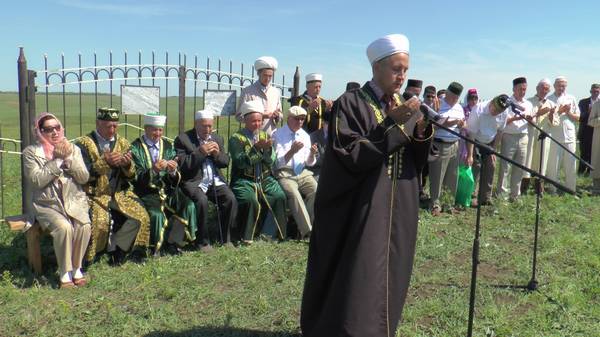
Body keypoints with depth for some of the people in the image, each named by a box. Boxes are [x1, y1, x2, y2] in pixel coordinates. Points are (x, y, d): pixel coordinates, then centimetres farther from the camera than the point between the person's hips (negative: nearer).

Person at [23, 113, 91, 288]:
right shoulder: (31, 152, 0)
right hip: (47, 205, -2)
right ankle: (65, 272, -13)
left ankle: (76, 268, -7)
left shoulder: (73, 149, 7)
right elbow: (36, 180, -13)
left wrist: (69, 158, -12)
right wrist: (57, 159, -14)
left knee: (84, 225, -27)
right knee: (64, 227, -31)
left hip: (74, 201, 2)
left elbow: (84, 178, -1)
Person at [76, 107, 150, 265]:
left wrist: (128, 165, -15)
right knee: (100, 220, -30)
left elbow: (131, 177, 7)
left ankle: (116, 245, 8)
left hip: (119, 193, 4)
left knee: (141, 217, -15)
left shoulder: (123, 143, 8)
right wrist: (103, 162, -23)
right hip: (94, 194, -4)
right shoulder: (84, 144, -3)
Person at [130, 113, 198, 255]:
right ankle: (153, 249, -5)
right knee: (156, 214, -31)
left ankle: (174, 241, -1)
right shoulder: (136, 148, -1)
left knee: (188, 206, -19)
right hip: (146, 192, -4)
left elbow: (175, 180, 8)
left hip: (167, 190, 4)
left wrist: (173, 171, -17)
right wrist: (153, 170, -26)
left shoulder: (167, 146, 10)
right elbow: (137, 178, -8)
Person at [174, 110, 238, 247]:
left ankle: (226, 238, -4)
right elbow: (182, 165, -10)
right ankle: (203, 241, -15)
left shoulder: (217, 138, 16)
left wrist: (217, 154, -6)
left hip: (215, 181, 4)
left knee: (231, 199, -21)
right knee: (202, 200, -33)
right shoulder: (183, 139, 0)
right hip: (194, 182, -4)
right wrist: (200, 152, -16)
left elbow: (225, 162, 15)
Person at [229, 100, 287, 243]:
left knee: (280, 196, -19)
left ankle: (280, 234, -3)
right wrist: (256, 148, -21)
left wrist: (268, 148, -15)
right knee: (250, 201, -30)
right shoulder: (236, 138, 0)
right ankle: (246, 236, -10)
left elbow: (271, 161, 5)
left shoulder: (265, 135, 14)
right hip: (244, 180, -4)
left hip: (265, 178, 4)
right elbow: (240, 162, -13)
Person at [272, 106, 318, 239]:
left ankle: (311, 225, -15)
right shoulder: (278, 135, -2)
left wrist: (312, 154, -11)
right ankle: (307, 230, -27)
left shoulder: (305, 135, 13)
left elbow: (309, 163, 12)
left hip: (303, 173, 4)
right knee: (293, 193, -32)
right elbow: (278, 163, -8)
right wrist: (292, 151, -24)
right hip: (284, 174, -4)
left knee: (316, 189, -25)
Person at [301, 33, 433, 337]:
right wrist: (392, 123, -21)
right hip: (361, 211, -6)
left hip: (398, 209, 7)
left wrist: (421, 128, -12)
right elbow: (350, 156, -19)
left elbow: (417, 160, 8)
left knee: (388, 276, 14)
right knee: (357, 280, -2)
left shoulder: (402, 105, 10)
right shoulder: (350, 104, -10)